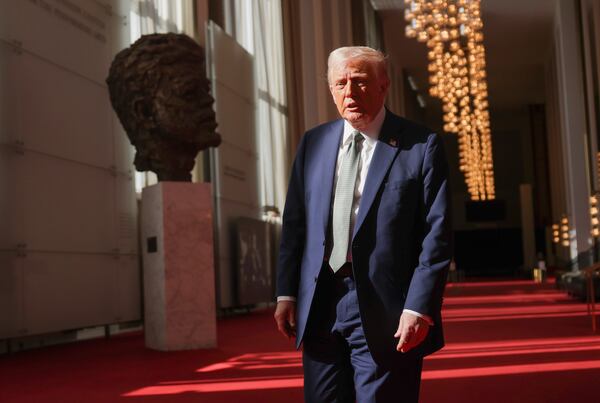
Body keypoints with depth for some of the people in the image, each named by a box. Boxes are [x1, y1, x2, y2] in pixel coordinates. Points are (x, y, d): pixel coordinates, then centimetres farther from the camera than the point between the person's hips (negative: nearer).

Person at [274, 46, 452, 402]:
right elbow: (295, 223, 11)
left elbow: (437, 235, -7)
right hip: (319, 308, 4)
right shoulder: (313, 143, 11)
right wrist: (287, 293, 6)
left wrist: (419, 308, -14)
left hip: (384, 313, -4)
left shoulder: (422, 146, -3)